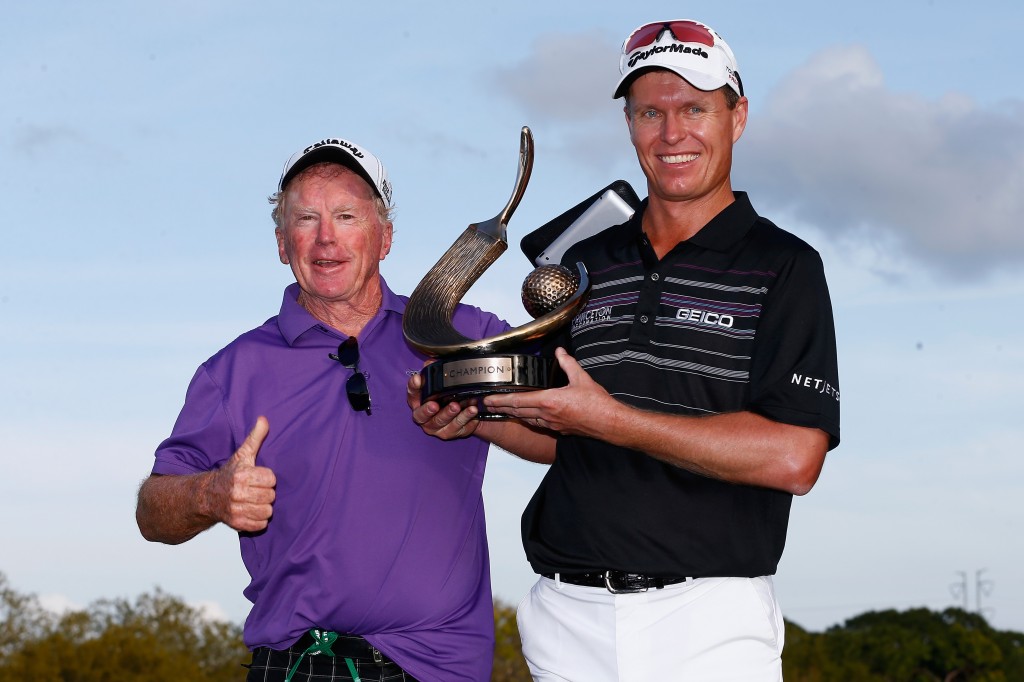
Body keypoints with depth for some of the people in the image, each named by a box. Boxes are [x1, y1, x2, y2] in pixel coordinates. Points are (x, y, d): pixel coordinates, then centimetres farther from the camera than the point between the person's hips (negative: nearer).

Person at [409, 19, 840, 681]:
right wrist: (475, 417, 2)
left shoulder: (783, 267, -3)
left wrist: (608, 419, -16)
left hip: (708, 625, -4)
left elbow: (792, 458, -16)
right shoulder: (585, 264, 14)